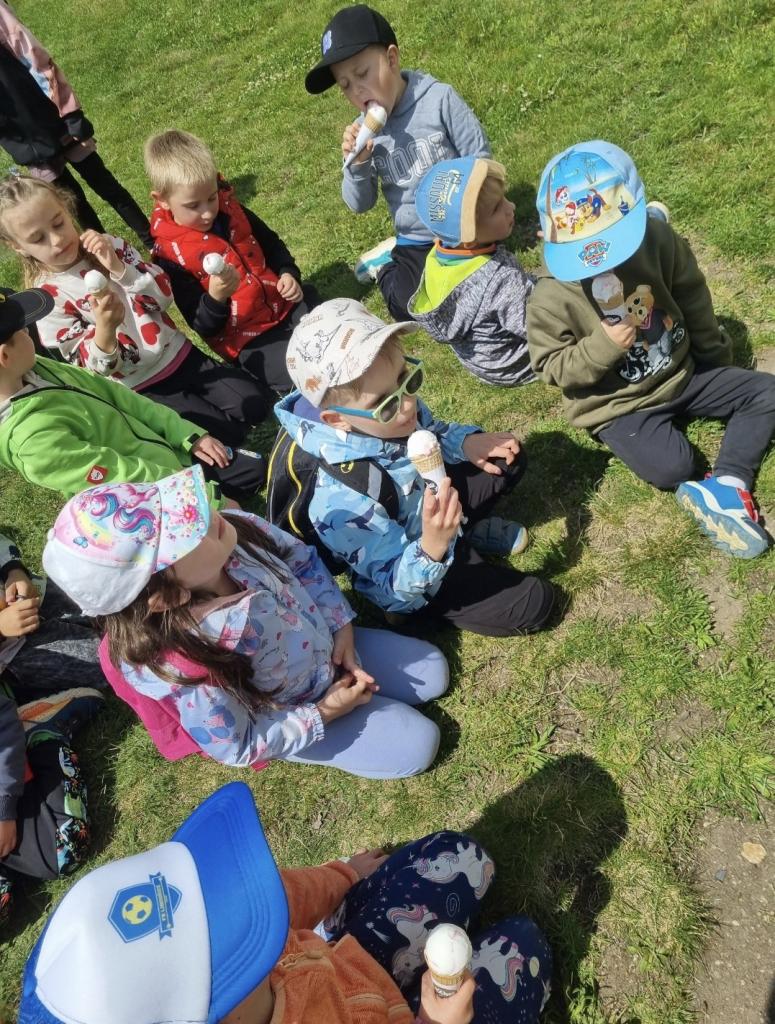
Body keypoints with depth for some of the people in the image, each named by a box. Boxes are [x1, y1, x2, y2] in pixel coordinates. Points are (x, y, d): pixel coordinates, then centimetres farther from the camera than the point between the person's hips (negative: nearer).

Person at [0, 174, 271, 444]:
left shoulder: (108, 245, 0)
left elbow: (164, 296, -5)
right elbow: (95, 367, -14)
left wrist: (118, 268, -21)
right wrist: (105, 327, -34)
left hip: (177, 354, 4)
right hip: (138, 388, -4)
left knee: (254, 407, -2)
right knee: (225, 435, -13)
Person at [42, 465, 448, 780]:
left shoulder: (236, 531, -28)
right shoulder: (181, 672, -41)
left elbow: (304, 560, -5)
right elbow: (240, 747, -22)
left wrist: (341, 626, -10)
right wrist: (323, 714, -16)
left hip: (331, 644, 5)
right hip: (293, 712, -4)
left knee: (432, 672, 12)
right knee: (417, 745, 0)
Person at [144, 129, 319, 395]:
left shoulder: (232, 211, 3)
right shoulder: (169, 255, -12)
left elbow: (272, 244, 20)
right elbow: (204, 326, -13)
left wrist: (289, 274, -1)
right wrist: (216, 296, -34)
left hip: (284, 303, 6)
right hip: (248, 339, -6)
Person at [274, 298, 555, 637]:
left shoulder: (395, 407, -21)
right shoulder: (342, 499, -41)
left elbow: (432, 432, 5)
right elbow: (398, 585, -29)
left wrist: (467, 442, -15)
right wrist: (432, 546, -49)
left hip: (431, 500, 7)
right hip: (414, 574, -7)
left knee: (509, 458, 11)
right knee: (533, 604, -9)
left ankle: (471, 528, 15)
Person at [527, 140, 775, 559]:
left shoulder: (659, 239, -12)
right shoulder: (550, 297, -23)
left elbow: (693, 300, 4)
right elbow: (552, 367, -15)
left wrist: (715, 358, 16)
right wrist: (602, 348, -31)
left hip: (682, 373, 6)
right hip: (617, 404, -5)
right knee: (672, 468, -28)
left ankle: (727, 484, -11)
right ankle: (725, 488, 3)